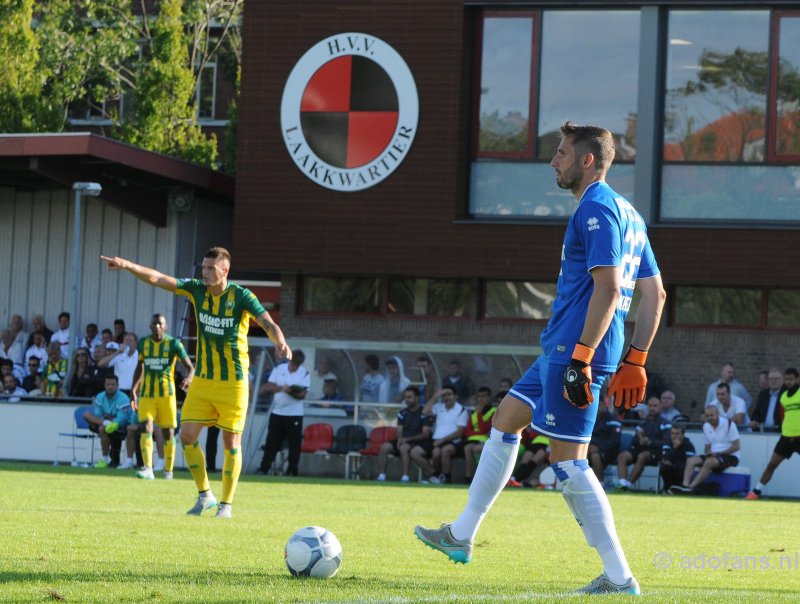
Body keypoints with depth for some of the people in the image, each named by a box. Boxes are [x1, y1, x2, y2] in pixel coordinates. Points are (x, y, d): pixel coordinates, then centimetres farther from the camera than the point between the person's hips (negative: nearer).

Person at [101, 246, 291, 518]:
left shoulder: (241, 296, -12)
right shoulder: (197, 290, -1)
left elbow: (267, 323, -23)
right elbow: (158, 279, -7)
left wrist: (280, 342, -44)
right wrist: (128, 266, -20)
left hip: (233, 381, -4)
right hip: (202, 379, 4)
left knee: (231, 442, -1)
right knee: (187, 435, -2)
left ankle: (226, 504, 9)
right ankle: (205, 495, 13)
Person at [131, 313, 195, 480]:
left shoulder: (174, 344, -4)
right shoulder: (143, 343, 6)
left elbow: (190, 367, -9)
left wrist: (188, 378, -32)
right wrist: (134, 389, 14)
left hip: (167, 393, -2)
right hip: (146, 393, 2)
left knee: (168, 432, 4)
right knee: (145, 427, -16)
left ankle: (168, 470, 17)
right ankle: (148, 469, -24)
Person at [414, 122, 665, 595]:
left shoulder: (596, 209, -13)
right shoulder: (628, 213, 18)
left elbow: (607, 288, -23)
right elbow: (655, 294, 18)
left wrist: (581, 359, -25)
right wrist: (635, 361, 18)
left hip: (573, 350, -11)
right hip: (560, 351, 11)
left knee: (568, 459, -9)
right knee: (505, 421, 19)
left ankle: (620, 576, -7)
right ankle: (462, 537, 26)